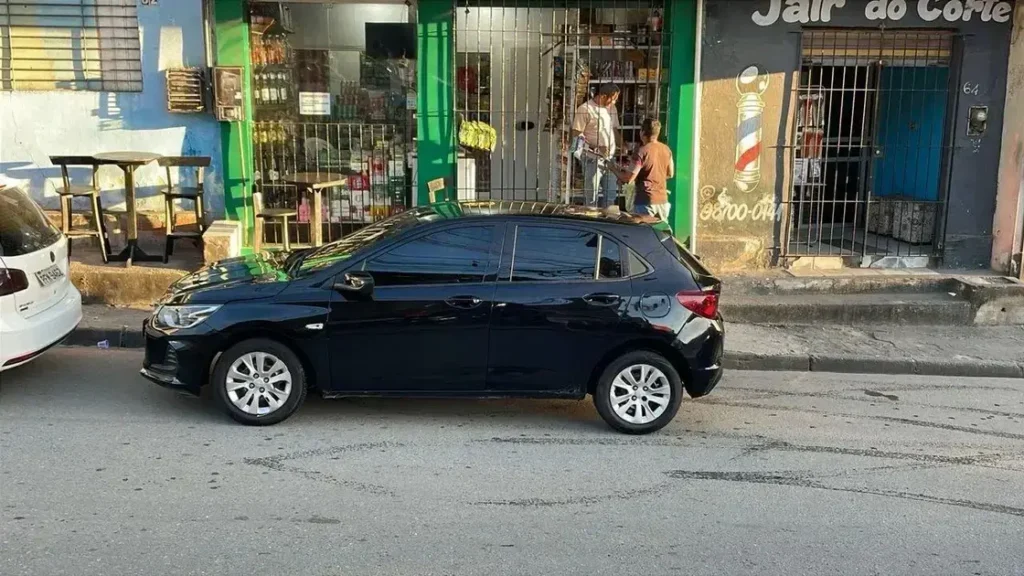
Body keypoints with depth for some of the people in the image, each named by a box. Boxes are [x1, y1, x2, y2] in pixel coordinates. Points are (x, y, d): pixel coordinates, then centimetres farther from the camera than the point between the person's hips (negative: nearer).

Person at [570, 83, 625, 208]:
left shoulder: (612, 108, 11)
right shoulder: (585, 109, -11)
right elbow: (576, 135, -13)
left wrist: (621, 146, 4)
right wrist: (594, 148, -22)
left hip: (610, 158, 7)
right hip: (592, 159, -7)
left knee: (611, 194, 12)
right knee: (592, 196, -2)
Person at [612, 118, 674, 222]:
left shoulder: (642, 152, -14)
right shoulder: (666, 149, 4)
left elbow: (628, 179, -14)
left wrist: (615, 169, 3)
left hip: (645, 201, -6)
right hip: (663, 200, 6)